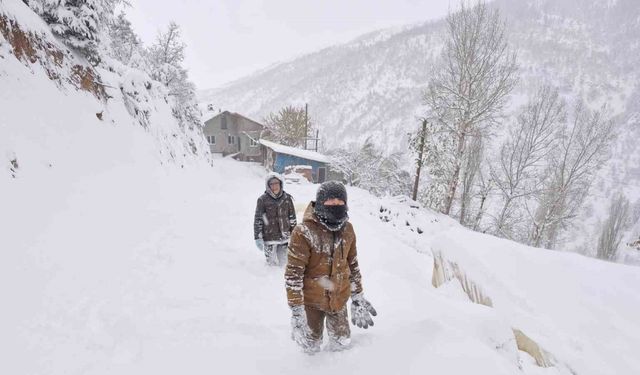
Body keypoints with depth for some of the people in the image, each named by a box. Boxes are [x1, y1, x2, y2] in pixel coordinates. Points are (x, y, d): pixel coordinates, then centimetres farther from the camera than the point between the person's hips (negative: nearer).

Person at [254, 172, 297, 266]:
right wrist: (258, 237, -7)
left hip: (285, 237, 3)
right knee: (272, 264, 5)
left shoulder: (287, 198, 2)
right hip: (269, 238, -2)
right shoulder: (263, 200, -7)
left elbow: (292, 218, 9)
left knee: (283, 263, 12)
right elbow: (258, 220, -4)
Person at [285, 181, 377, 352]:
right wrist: (296, 310, -18)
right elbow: (293, 273, -18)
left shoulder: (347, 229, -4)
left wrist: (358, 297, 10)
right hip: (311, 300, -4)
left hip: (339, 298, 4)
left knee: (342, 342, 17)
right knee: (311, 346, 12)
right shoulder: (304, 232, -22)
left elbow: (353, 264, 8)